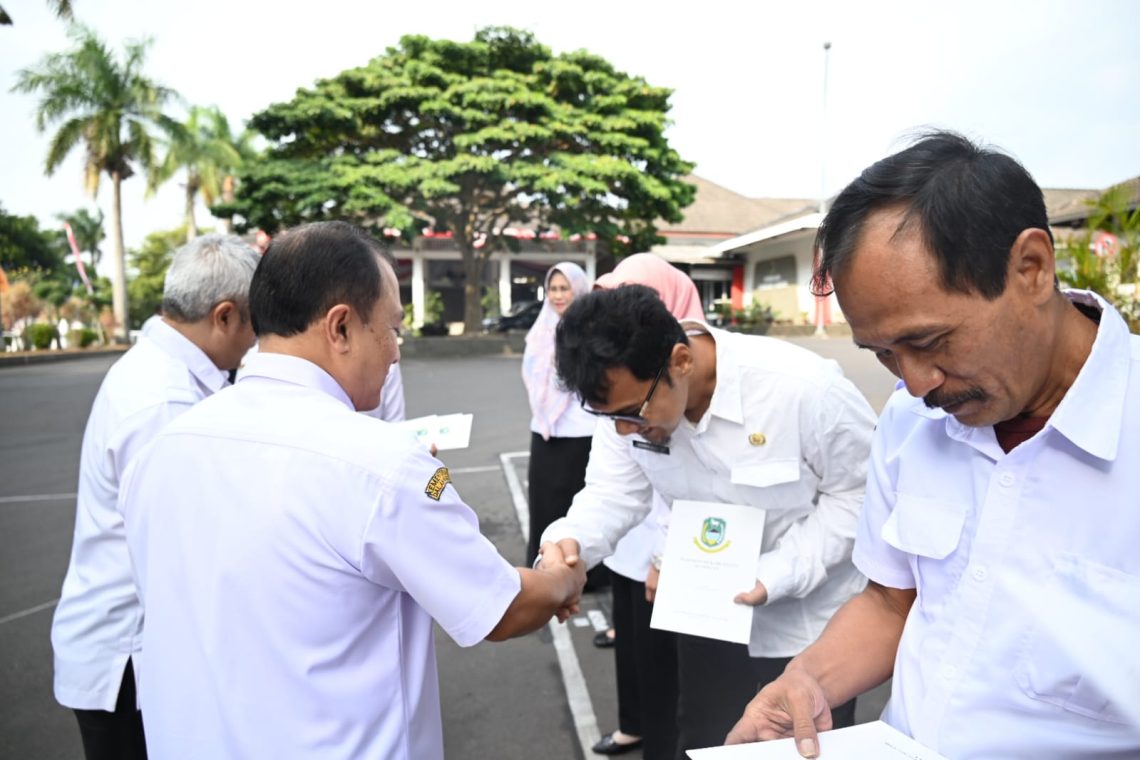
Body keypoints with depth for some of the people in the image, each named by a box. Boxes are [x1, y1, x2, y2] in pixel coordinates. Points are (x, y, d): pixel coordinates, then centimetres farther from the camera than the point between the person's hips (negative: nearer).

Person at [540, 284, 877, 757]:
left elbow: (860, 492, -18)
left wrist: (778, 574, -28)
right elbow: (612, 494, -9)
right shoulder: (626, 398, -17)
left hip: (812, 628, -3)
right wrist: (569, 540, -32)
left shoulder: (806, 387, -31)